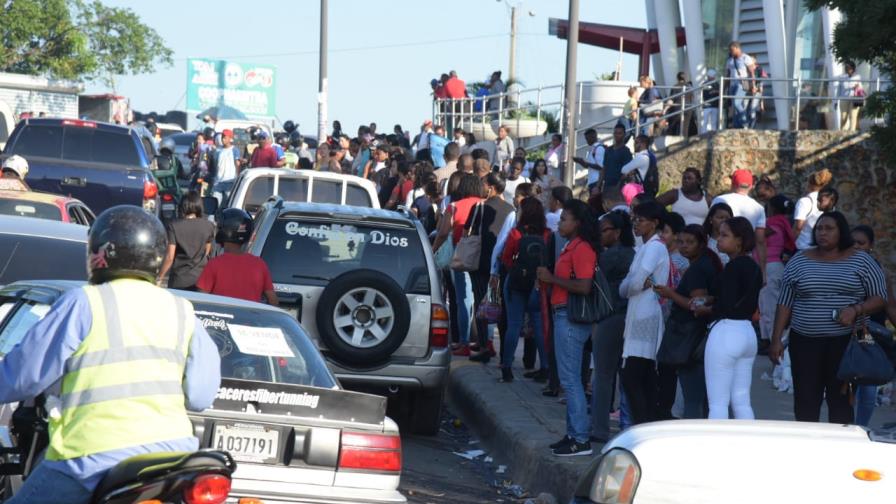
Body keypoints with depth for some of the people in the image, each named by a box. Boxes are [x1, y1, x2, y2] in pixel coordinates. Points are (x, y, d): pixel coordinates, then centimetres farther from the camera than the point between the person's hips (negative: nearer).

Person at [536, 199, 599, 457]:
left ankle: (581, 439, -8)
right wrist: (549, 280, 9)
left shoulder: (582, 249, -15)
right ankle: (574, 434, 20)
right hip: (564, 316, 11)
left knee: (570, 379, -9)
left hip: (572, 318, -11)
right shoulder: (571, 248, 17)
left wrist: (552, 279, -16)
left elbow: (584, 287, -24)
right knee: (569, 379, 14)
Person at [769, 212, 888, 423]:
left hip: (846, 342, -2)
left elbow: (879, 298, 3)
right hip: (805, 342, 2)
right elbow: (785, 304, 9)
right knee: (805, 401, 1)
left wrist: (856, 310, -15)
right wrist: (776, 340, 3)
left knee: (841, 398, -2)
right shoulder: (799, 261, 8)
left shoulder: (861, 261, 4)